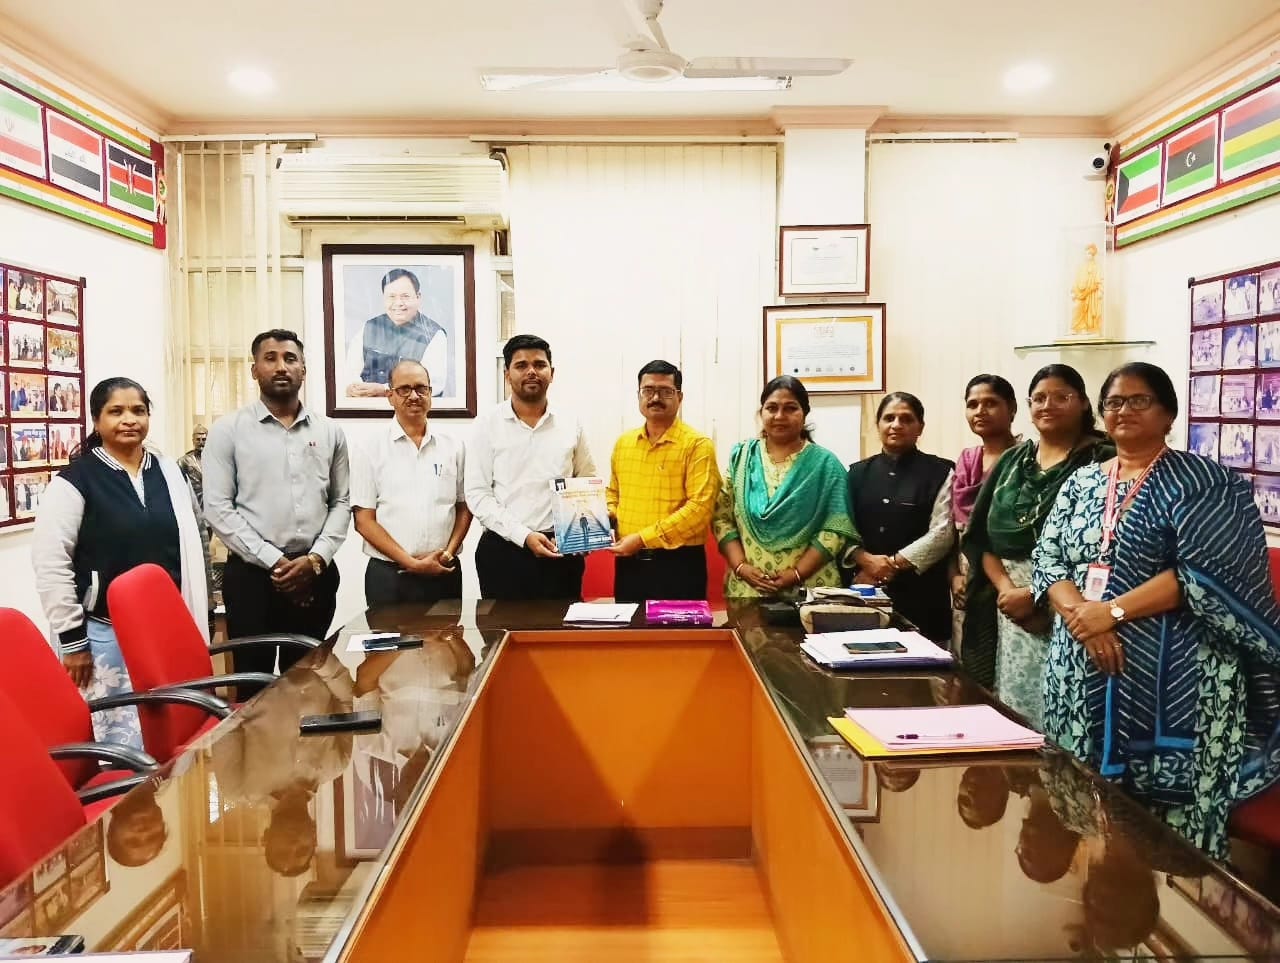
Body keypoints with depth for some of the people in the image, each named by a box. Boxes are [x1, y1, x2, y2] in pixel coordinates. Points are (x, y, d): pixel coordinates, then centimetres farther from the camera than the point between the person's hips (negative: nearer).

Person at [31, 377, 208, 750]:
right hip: (106, 633, -5)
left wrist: (196, 622, 12)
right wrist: (72, 640, -11)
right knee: (124, 744, 0)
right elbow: (50, 565, -10)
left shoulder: (168, 471, 7)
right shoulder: (75, 480, -7)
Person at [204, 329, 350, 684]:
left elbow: (341, 502, 7)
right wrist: (273, 561, -12)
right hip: (251, 573, -2)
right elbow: (218, 508, -6)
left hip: (315, 573, 3)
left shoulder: (329, 431, 8)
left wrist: (316, 558, -7)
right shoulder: (228, 430, -1)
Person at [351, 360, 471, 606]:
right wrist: (412, 563, -11)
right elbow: (364, 520, -3)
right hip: (388, 576, -2)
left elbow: (464, 507, 11)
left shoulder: (452, 448, 6)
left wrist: (449, 552, -5)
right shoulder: (371, 450, -1)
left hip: (444, 573, 2)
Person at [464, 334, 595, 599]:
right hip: (504, 550, -2)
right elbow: (477, 494, -4)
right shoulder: (488, 425, -1)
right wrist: (523, 536, -13)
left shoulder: (570, 424, 6)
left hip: (562, 550, 2)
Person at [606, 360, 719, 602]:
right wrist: (607, 517, 2)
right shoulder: (623, 443, 11)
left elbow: (700, 508, -17)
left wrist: (643, 538, -18)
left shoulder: (697, 445, -8)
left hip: (678, 563, -5)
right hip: (629, 562, 5)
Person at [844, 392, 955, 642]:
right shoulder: (858, 472, 11)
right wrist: (865, 560, -12)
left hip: (919, 593, -3)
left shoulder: (940, 473, 1)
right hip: (865, 590, 3)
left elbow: (941, 534, -8)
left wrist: (892, 564, -12)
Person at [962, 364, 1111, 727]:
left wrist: (1036, 596, -14)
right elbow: (979, 536, 9)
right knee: (1013, 709, 8)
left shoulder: (1101, 461, -3)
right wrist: (1005, 587, -7)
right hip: (1009, 608, 5)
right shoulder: (1012, 460, 13)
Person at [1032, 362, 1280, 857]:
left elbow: (1207, 574, -13)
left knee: (1165, 820, -2)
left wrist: (1112, 612, -18)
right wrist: (1080, 615, -13)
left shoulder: (1199, 482, -3)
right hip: (1082, 671, 5)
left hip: (1168, 673, -4)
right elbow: (1048, 558, 6)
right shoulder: (1082, 483, 12)